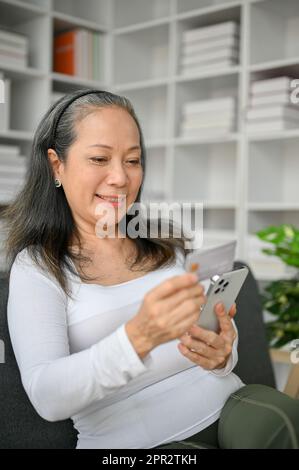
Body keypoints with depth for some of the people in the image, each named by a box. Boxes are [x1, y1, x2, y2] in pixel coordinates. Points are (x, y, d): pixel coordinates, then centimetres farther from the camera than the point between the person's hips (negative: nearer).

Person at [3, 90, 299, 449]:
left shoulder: (165, 244, 13)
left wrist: (220, 354, -14)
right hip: (129, 439, -4)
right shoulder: (36, 266, -1)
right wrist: (138, 336, -31)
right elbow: (46, 397, -14)